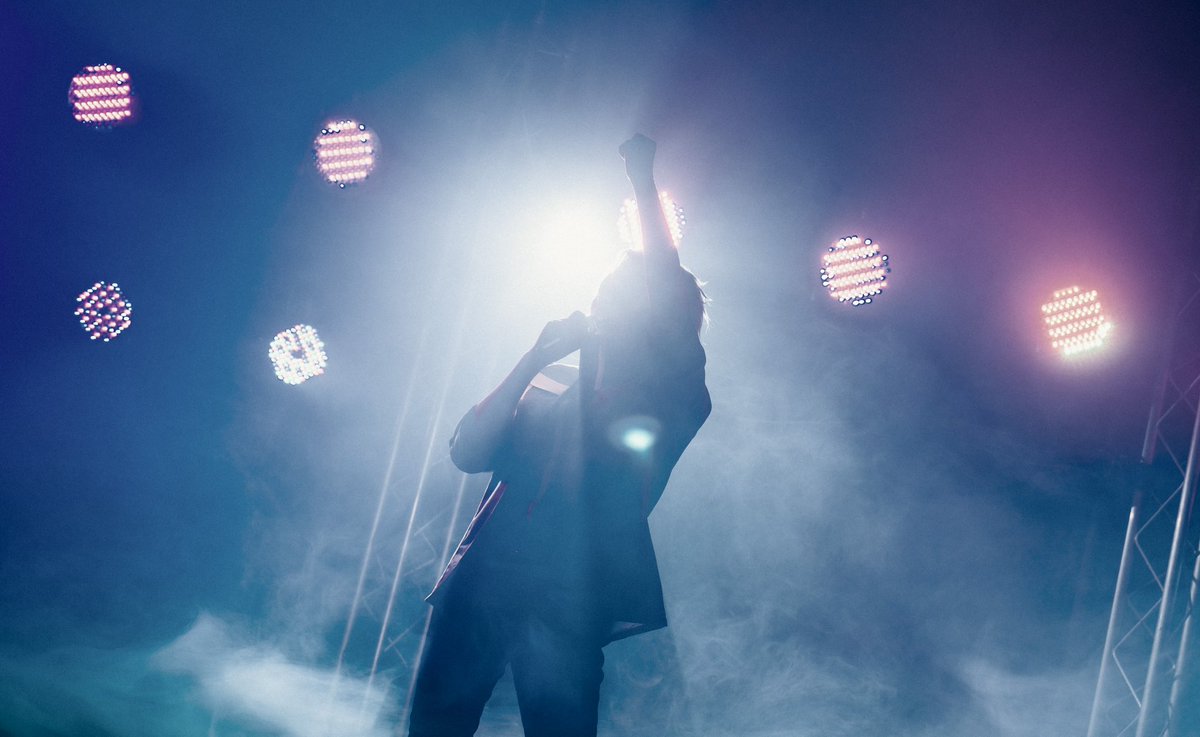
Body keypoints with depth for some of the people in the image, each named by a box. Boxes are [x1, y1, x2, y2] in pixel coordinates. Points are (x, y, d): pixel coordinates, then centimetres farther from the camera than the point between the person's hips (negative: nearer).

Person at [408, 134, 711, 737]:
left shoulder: (667, 404, 13)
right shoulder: (542, 389, 24)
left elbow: (669, 291, 0)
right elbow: (466, 452, 10)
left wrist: (643, 181, 4)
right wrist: (537, 355, 7)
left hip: (571, 603, -3)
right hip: (479, 582, 3)